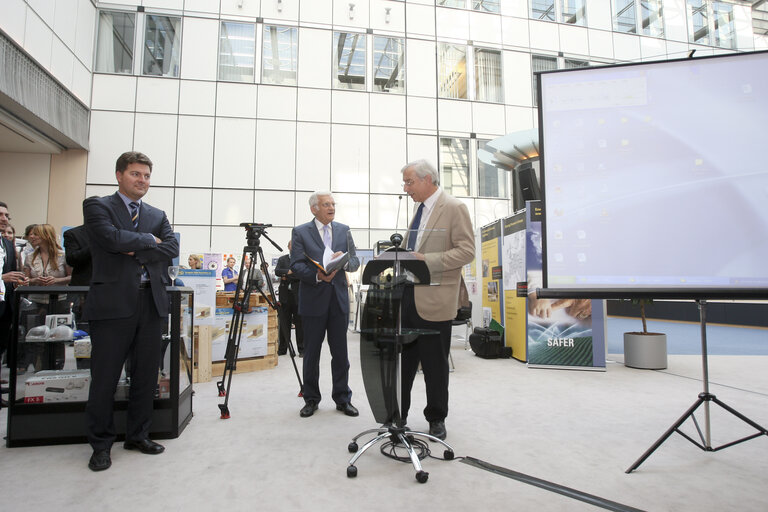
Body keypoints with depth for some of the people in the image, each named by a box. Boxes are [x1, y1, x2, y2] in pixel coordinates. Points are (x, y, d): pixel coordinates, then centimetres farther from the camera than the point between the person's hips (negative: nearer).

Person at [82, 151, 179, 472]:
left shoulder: (157, 216, 16)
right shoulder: (97, 206, 4)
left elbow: (172, 249, 2)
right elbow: (112, 238, -14)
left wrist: (136, 252, -9)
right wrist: (149, 240, -2)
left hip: (151, 303, 4)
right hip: (113, 302, -4)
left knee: (147, 376, 10)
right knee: (105, 378, 4)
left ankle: (138, 436, 25)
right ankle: (101, 445, 20)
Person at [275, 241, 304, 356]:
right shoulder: (282, 259, 12)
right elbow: (277, 271, -4)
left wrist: (287, 276, -10)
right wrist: (290, 271, -16)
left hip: (298, 296, -2)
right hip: (285, 296, 2)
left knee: (299, 323, 1)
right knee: (283, 323, 6)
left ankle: (301, 349, 10)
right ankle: (282, 349, 17)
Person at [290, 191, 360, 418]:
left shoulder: (344, 230, 10)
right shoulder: (300, 232, 1)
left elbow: (355, 262, 7)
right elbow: (296, 265, -7)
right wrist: (317, 276, -22)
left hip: (339, 298, 2)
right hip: (313, 299, -2)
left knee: (340, 352, 7)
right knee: (311, 353, 9)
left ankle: (342, 399, 20)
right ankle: (311, 399, 24)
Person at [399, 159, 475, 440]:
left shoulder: (454, 208, -8)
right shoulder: (419, 208, 15)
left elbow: (466, 251, -15)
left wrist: (426, 260, -22)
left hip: (434, 299, -7)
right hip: (408, 294, 7)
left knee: (434, 364, 7)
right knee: (403, 359, 12)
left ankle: (436, 418, 26)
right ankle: (397, 414, 26)